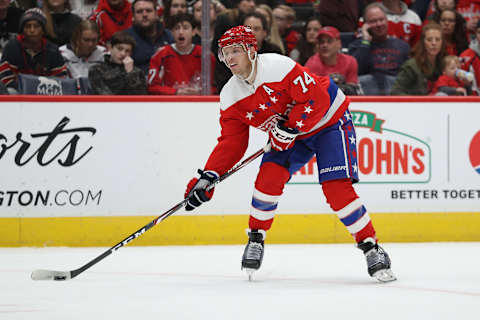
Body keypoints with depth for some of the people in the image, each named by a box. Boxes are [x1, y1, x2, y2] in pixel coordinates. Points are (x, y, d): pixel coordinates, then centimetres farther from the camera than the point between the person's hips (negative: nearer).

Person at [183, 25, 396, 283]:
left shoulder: (279, 67, -28)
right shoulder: (231, 97, -6)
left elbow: (316, 100, -28)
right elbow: (231, 143, -4)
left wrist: (289, 130, -30)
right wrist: (208, 176, -14)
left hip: (330, 121, -6)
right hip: (289, 135, 6)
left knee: (336, 189, -19)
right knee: (269, 176, -16)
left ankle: (371, 249, -11)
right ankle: (256, 240, 4)